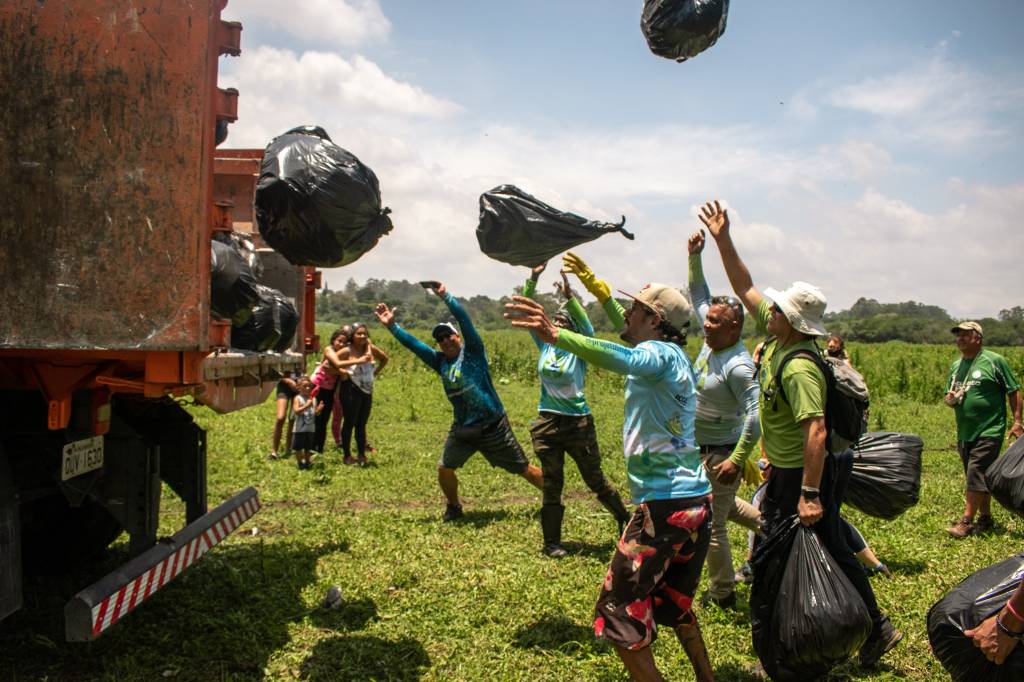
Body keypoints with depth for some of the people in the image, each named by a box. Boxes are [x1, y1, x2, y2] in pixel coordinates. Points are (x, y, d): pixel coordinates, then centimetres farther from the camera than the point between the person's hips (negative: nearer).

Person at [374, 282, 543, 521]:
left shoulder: (473, 351, -7)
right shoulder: (439, 361, 6)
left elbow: (463, 318, -19)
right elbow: (413, 343, 3)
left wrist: (445, 295, -27)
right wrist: (392, 325, -5)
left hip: (493, 426, -5)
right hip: (462, 428, 5)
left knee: (524, 469, 3)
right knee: (444, 469, 0)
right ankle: (454, 506, 27)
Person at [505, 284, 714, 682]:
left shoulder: (662, 353, -13)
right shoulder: (673, 359, 16)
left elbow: (624, 359, -36)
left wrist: (554, 335, -48)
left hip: (665, 505, -10)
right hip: (697, 501, 10)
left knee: (618, 613, -3)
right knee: (675, 605, 26)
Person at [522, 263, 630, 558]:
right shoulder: (545, 345, 4)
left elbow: (588, 329, -25)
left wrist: (569, 297, -35)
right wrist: (533, 279, -12)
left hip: (578, 422, -3)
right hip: (548, 423, 3)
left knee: (595, 480, 9)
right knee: (552, 484, 7)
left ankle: (625, 520, 31)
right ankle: (552, 542, 14)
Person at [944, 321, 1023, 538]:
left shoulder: (994, 361, -7)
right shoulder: (956, 366, 12)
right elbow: (950, 396, 20)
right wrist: (950, 400, -4)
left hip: (989, 432, -7)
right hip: (965, 432, 7)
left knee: (976, 475, -11)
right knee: (980, 478, 14)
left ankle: (966, 521, -8)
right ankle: (985, 518, 24)